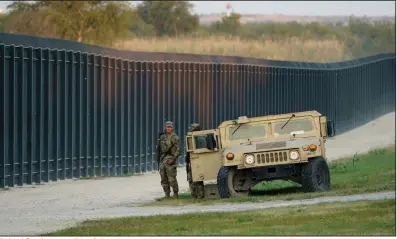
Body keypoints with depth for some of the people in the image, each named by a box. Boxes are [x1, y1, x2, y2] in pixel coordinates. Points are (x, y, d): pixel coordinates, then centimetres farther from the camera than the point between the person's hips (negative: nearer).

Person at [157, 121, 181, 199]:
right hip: (162, 159, 7)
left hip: (170, 159, -7)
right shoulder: (162, 137, 15)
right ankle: (167, 195, 13)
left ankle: (175, 195, -2)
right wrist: (159, 159, 15)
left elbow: (178, 150, -10)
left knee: (172, 179, -9)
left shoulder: (175, 137, -5)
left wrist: (173, 159, -18)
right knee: (164, 179, 7)